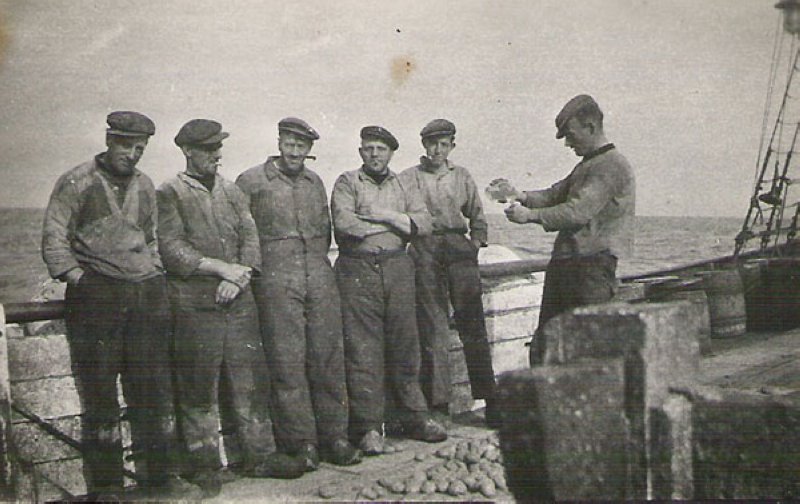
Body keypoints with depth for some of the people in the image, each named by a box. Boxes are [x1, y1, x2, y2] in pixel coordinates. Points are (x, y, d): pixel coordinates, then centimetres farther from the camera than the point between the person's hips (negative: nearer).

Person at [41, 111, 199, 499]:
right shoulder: (76, 183, -1)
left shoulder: (144, 186, 15)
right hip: (96, 299, -5)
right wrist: (79, 280, -9)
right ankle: (105, 486, 12)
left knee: (155, 390, 7)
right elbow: (53, 242, -2)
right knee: (100, 395, 1)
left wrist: (155, 278, 13)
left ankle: (160, 476, 18)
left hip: (147, 296, 5)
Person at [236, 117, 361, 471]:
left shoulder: (315, 182, 16)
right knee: (287, 361, -4)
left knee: (329, 356, 3)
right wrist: (257, 266, 3)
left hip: (320, 278, 4)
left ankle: (334, 437, 11)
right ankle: (300, 443, 4)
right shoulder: (251, 182, 2)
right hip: (277, 282, -4)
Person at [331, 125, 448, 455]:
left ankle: (416, 418, 16)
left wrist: (387, 216, -9)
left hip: (398, 268, 3)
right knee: (362, 350, -3)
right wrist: (399, 223, -2)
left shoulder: (404, 187, 17)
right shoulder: (347, 183, 6)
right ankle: (369, 427, 3)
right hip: (357, 270, -3)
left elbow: (424, 224, 4)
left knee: (405, 345, 6)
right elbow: (344, 223, -11)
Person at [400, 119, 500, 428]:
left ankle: (489, 401, 1)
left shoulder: (462, 177, 18)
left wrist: (476, 242, 12)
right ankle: (438, 404, 2)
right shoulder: (408, 179, 9)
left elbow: (477, 216, 24)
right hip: (424, 252, -2)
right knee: (433, 330, -4)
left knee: (473, 326, -2)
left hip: (459, 251, 2)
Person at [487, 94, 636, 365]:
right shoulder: (587, 165, 22)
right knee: (544, 345, 10)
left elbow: (579, 211, -19)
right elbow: (554, 195, 21)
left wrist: (530, 215, -14)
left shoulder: (612, 166, -10)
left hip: (592, 265, -10)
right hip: (564, 262, 10)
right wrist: (520, 196, 4)